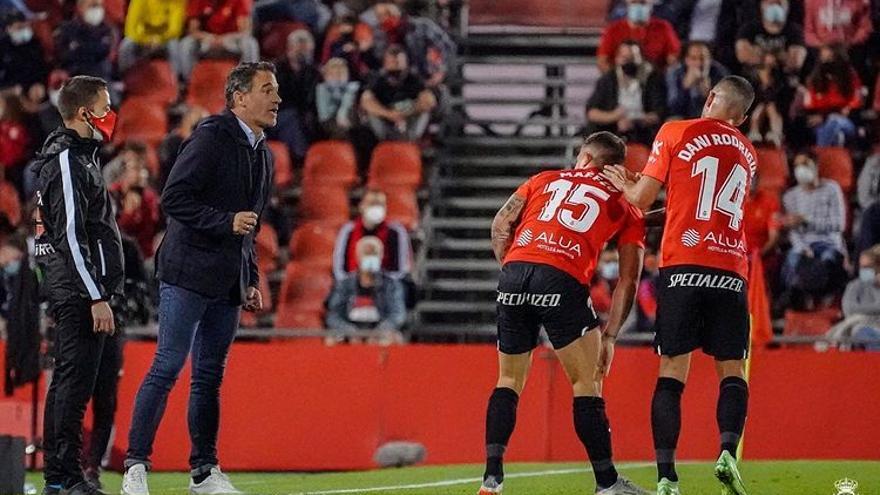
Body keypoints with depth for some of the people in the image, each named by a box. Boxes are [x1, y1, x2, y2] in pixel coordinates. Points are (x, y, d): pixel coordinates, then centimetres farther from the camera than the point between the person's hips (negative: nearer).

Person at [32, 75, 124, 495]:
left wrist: (100, 292, 22)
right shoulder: (68, 161, -14)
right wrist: (97, 298, -22)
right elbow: (71, 236, -20)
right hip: (79, 289, -11)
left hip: (71, 292, 11)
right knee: (77, 380, -11)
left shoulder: (79, 156, 19)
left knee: (68, 381, 12)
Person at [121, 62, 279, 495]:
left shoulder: (264, 154, 17)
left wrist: (251, 281, 18)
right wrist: (227, 221, -20)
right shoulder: (211, 138, -9)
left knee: (210, 376, 10)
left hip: (229, 282, 8)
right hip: (189, 274, -8)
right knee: (167, 367, -10)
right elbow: (173, 200, -15)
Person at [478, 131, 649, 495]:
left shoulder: (545, 179, 27)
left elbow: (500, 225, 16)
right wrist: (609, 337, 16)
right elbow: (628, 279, 15)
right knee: (586, 382, 6)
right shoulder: (624, 203, 21)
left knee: (509, 380, 16)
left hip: (515, 273, 3)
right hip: (562, 281, -3)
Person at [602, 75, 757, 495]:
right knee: (732, 372, 9)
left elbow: (642, 198, 6)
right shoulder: (747, 153, 18)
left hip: (682, 265, -2)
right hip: (731, 270, 2)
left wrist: (625, 184, 28)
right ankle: (728, 451, -16)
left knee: (672, 373, 0)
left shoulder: (676, 133, 6)